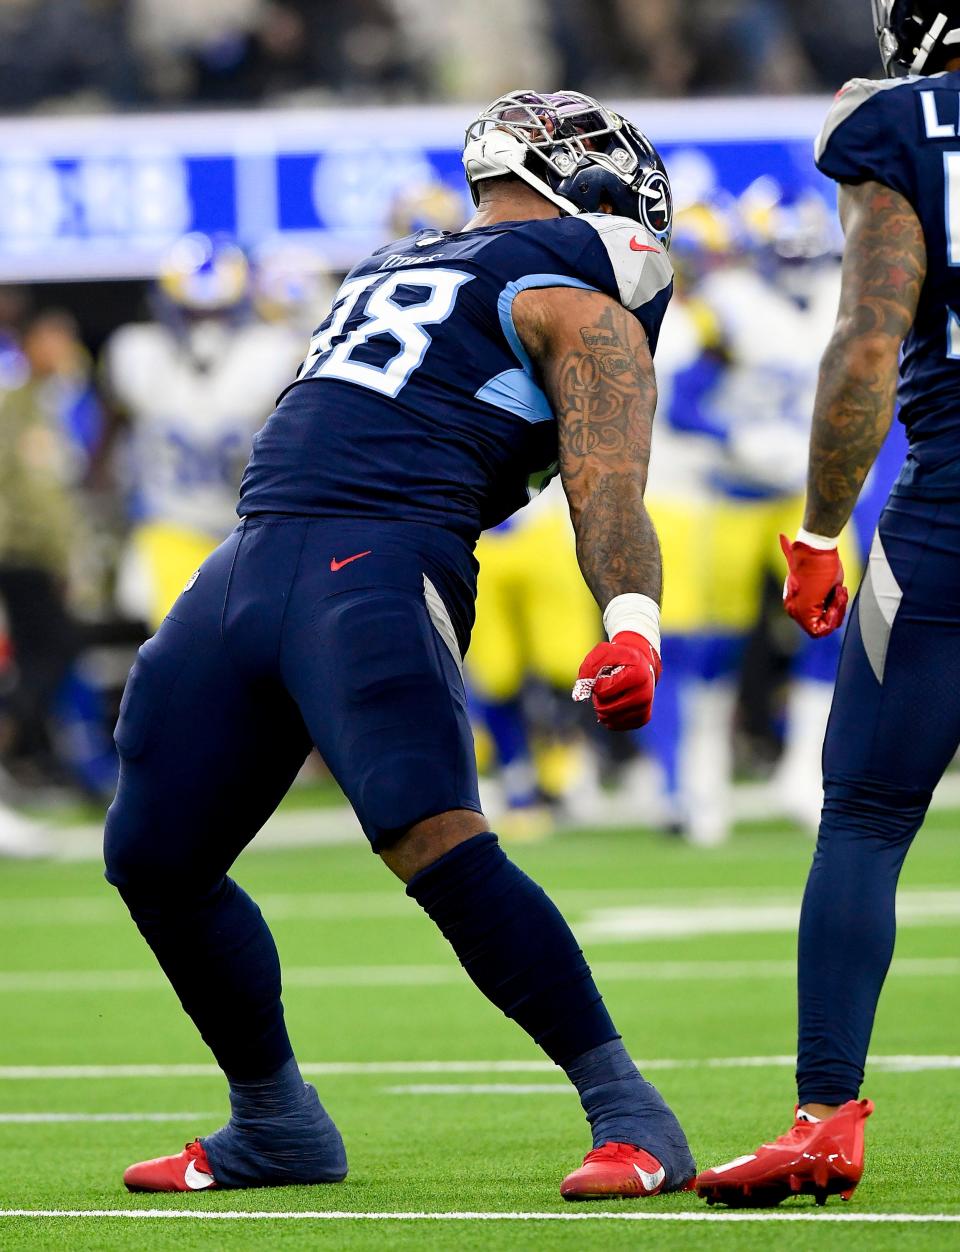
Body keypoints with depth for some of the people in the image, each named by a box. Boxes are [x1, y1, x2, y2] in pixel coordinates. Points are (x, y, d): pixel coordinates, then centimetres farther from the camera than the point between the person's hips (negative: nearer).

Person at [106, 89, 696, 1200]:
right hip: (250, 559, 8)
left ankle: (629, 1117, -19)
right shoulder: (399, 264, 30)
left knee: (434, 840, -25)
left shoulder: (576, 302, 3)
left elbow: (607, 485, -11)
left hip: (379, 566, -8)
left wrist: (633, 625, -28)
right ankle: (273, 1124, 26)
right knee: (154, 859, 10)